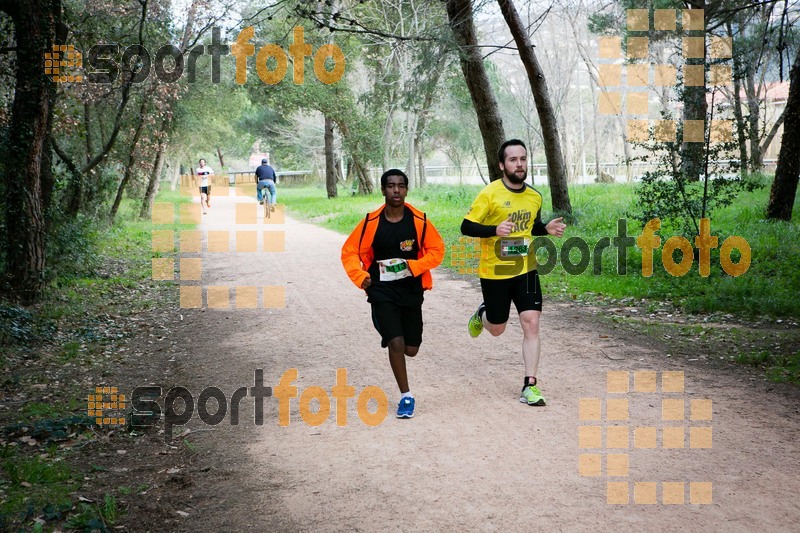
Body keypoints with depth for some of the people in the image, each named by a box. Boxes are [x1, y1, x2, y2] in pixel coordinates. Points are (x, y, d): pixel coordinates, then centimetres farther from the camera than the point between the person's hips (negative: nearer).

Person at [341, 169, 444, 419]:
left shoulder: (419, 220, -7)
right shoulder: (371, 222, -8)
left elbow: (437, 250, 0)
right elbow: (349, 252, 1)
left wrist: (414, 265, -15)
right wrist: (361, 277, -13)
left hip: (411, 290, 2)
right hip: (382, 292, -2)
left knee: (411, 349, 9)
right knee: (396, 343, -15)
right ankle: (406, 396, 1)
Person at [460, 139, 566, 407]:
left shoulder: (535, 197, 3)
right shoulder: (489, 194, -14)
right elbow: (466, 227, -12)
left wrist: (547, 228, -1)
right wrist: (494, 230, -29)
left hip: (525, 270, 3)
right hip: (494, 272, -3)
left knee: (531, 322, -8)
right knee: (497, 329, 11)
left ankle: (529, 386, -1)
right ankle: (482, 314, 48)